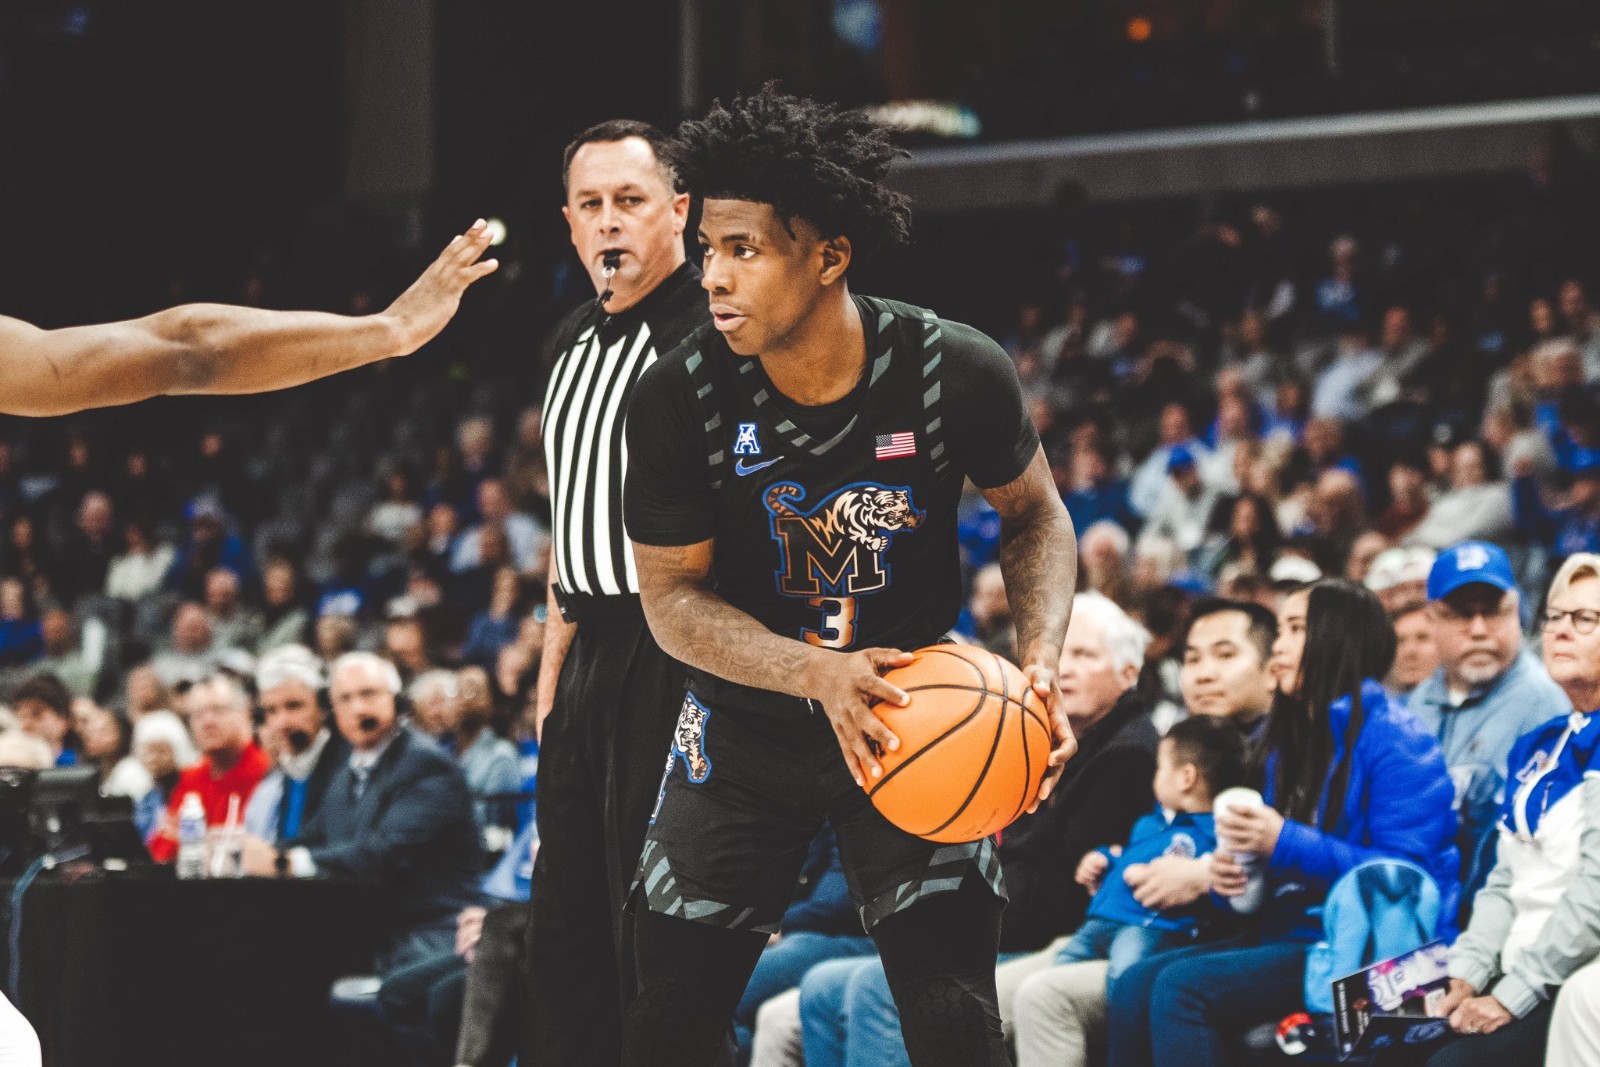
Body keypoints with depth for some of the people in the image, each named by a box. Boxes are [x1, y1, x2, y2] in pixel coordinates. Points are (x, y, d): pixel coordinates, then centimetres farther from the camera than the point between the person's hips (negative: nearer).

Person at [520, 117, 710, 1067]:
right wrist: (553, 663, 19)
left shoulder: (710, 331, -11)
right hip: (593, 650, 9)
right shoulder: (578, 340, 16)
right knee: (565, 918, 11)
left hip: (673, 650, -8)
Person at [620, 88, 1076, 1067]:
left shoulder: (958, 373, -19)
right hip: (747, 722, 1)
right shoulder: (677, 401, -20)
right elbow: (673, 597, -13)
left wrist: (1042, 661, -18)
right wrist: (819, 674, -29)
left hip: (915, 714, -1)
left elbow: (1034, 515, -1)